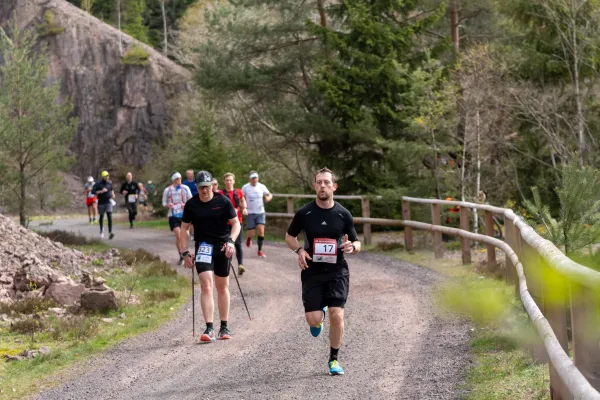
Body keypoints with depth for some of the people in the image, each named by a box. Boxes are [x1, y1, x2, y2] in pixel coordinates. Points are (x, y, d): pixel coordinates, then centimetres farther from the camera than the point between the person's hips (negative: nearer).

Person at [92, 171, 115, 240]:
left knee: (110, 217, -16)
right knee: (101, 217, 16)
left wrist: (113, 193, 7)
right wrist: (101, 191, -23)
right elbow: (93, 192, -15)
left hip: (108, 202, 1)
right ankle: (101, 230, 43)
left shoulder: (110, 183, 5)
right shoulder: (98, 184, -6)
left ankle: (110, 233, -24)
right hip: (101, 203, -1)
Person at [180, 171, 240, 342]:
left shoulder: (223, 201, -4)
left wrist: (231, 241, -16)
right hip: (203, 246, 0)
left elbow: (236, 223, 1)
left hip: (222, 246, 0)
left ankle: (224, 327, 21)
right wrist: (185, 252, 3)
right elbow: (184, 228, 9)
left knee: (222, 287, 10)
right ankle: (209, 328, -18)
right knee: (206, 286, -14)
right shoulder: (191, 205, 0)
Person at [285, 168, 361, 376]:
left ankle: (334, 359, 9)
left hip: (337, 271, 0)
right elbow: (289, 236, 13)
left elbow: (357, 244, 9)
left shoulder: (343, 215, 0)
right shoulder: (304, 213, -2)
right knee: (313, 319, -10)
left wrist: (352, 247, -15)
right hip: (312, 271, 0)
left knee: (337, 315, -12)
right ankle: (320, 313, 30)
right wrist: (299, 250, -7)